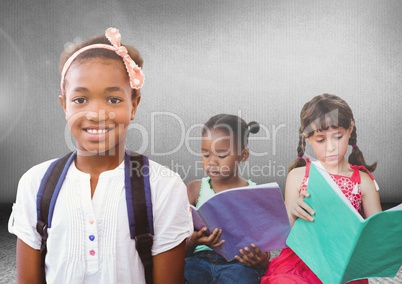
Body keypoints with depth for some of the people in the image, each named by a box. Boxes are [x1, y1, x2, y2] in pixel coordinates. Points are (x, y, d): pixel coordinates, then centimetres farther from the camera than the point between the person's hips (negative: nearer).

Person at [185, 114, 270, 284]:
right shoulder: (195, 189, 7)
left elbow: (264, 252, 9)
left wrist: (260, 261, -16)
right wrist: (193, 241, -17)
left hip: (239, 264, -1)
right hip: (200, 258, 2)